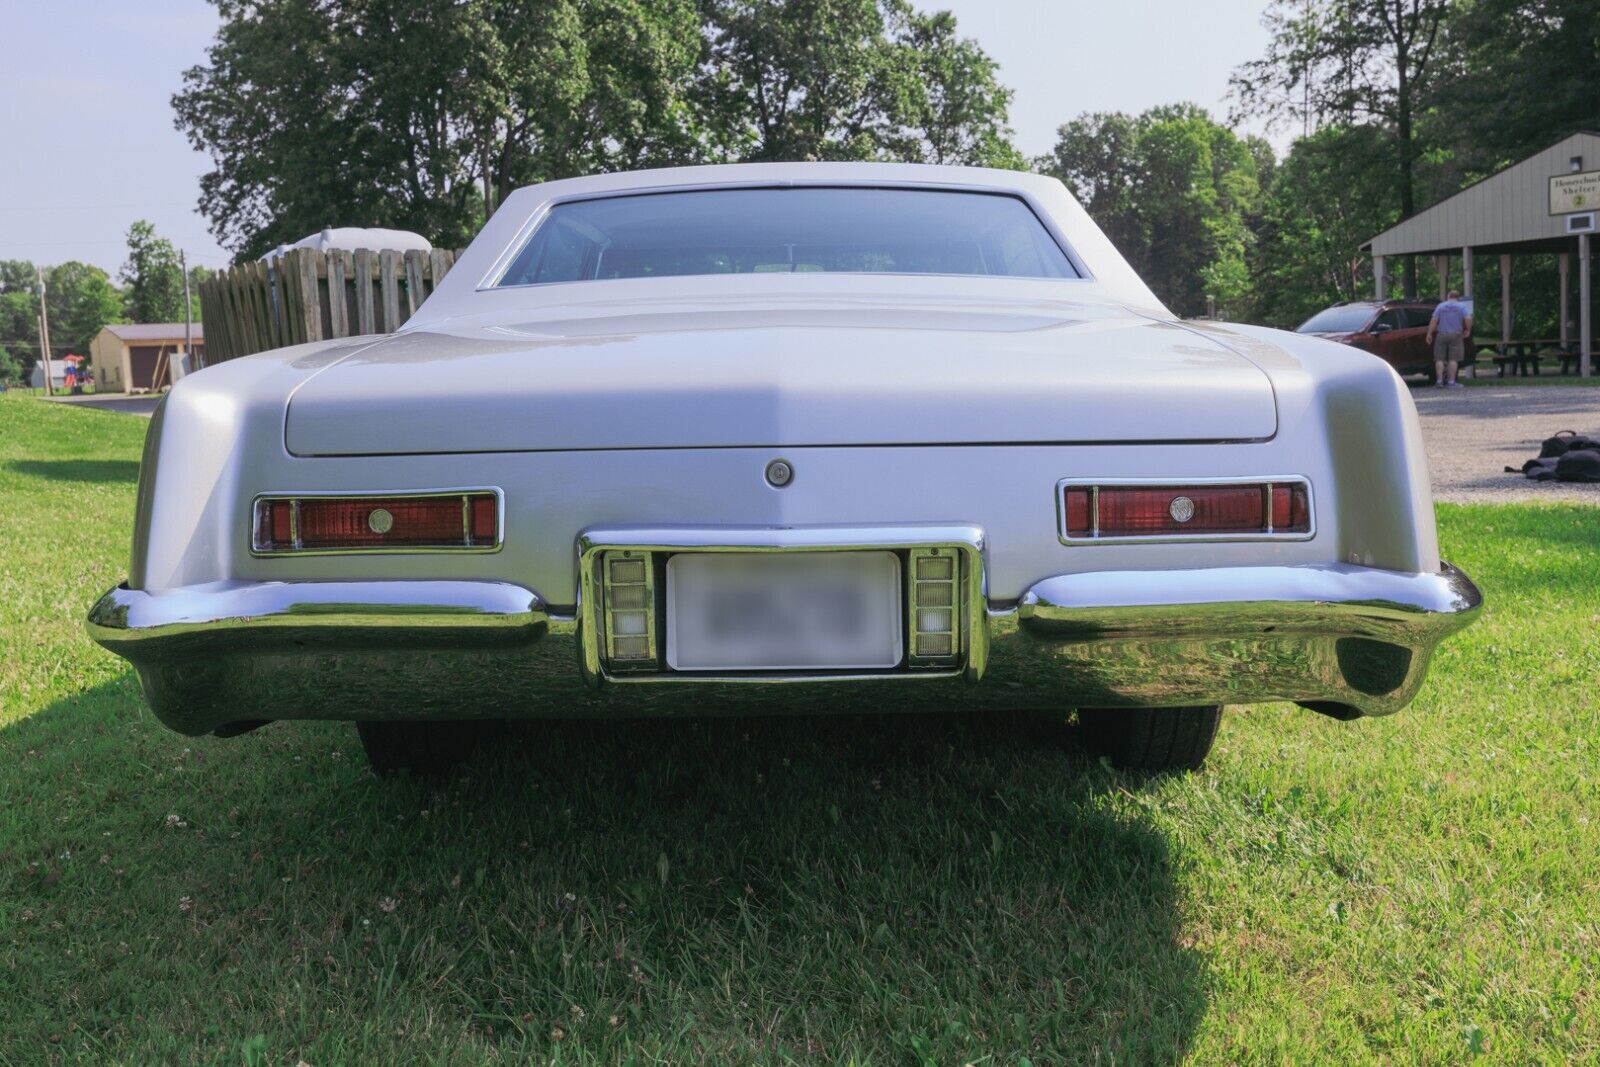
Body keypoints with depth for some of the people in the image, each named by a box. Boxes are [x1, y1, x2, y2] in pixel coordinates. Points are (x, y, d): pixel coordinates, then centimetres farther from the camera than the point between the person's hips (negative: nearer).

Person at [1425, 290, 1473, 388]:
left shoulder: (1440, 306, 7)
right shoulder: (1462, 306, 3)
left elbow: (1433, 320, -2)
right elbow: (1468, 319, -10)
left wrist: (1429, 334, -1)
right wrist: (1468, 330, 3)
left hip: (1441, 335, 1)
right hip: (1455, 335, -1)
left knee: (1439, 359, 5)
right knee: (1453, 359, 0)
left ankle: (1439, 381, 1)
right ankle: (1451, 382, -2)